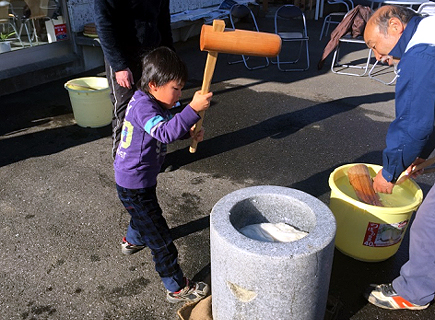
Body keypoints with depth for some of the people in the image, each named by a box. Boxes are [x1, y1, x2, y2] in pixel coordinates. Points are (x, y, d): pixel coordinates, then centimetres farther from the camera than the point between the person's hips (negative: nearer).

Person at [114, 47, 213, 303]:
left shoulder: (149, 101, 3)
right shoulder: (143, 107, -28)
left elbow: (166, 127, 12)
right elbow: (165, 133, -45)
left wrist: (189, 132, -6)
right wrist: (193, 109, -51)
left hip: (139, 178, 11)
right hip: (135, 185, -11)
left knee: (143, 214, 38)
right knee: (160, 238, -2)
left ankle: (132, 241, 68)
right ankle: (178, 289, 11)